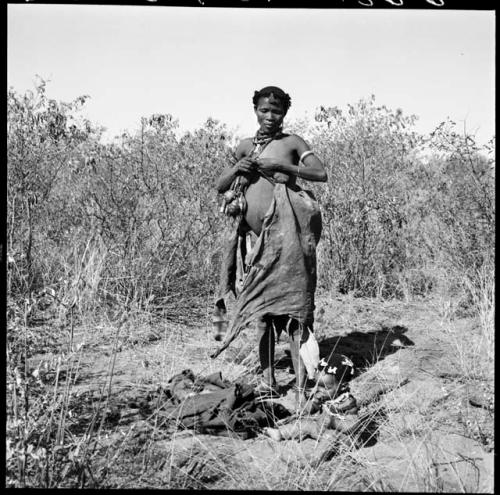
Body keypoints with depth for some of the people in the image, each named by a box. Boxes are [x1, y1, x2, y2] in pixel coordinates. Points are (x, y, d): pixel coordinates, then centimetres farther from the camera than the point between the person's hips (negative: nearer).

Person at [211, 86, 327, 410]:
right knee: (262, 308, 6)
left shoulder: (292, 142, 6)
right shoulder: (246, 146, 19)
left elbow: (322, 173, -5)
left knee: (291, 305, -10)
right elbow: (220, 186, 20)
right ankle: (268, 380, 13)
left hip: (285, 229, -5)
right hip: (256, 235, 5)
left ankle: (301, 385, -9)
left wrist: (281, 166, -14)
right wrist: (237, 169, -1)